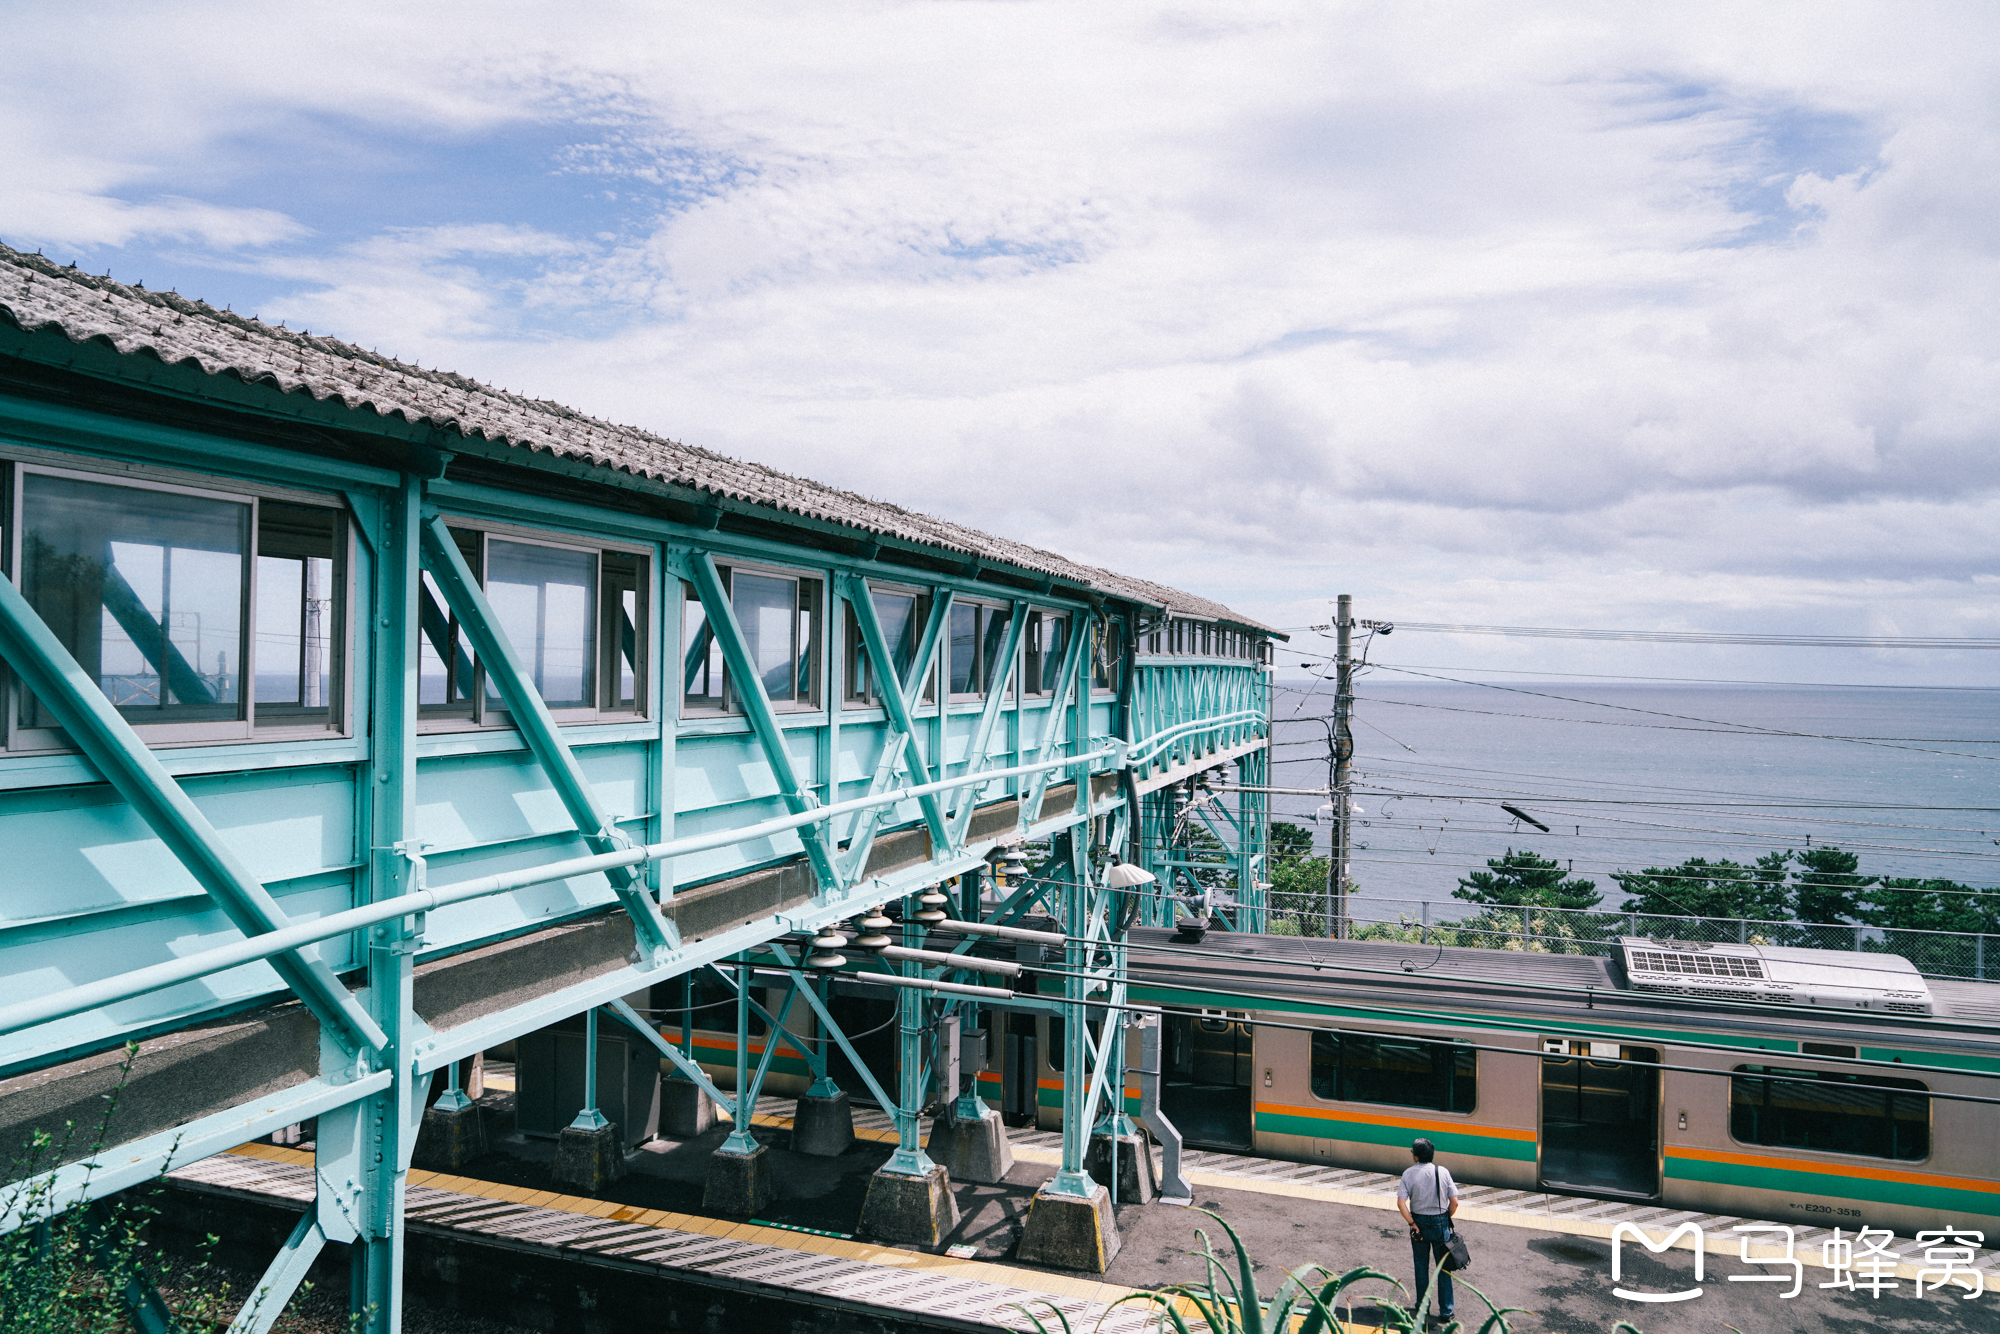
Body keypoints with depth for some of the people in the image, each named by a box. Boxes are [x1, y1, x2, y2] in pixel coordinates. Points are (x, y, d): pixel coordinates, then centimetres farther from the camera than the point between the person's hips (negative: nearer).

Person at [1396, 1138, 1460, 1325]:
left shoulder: (1409, 1173, -9)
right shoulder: (1442, 1172, -6)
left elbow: (1401, 1202, -16)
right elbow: (1454, 1202, -7)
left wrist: (1412, 1223, -9)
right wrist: (1446, 1219, 7)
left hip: (1419, 1223, 0)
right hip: (1441, 1222, 1)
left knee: (1421, 1267, 15)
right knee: (1443, 1268, 10)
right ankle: (1446, 1310, 12)